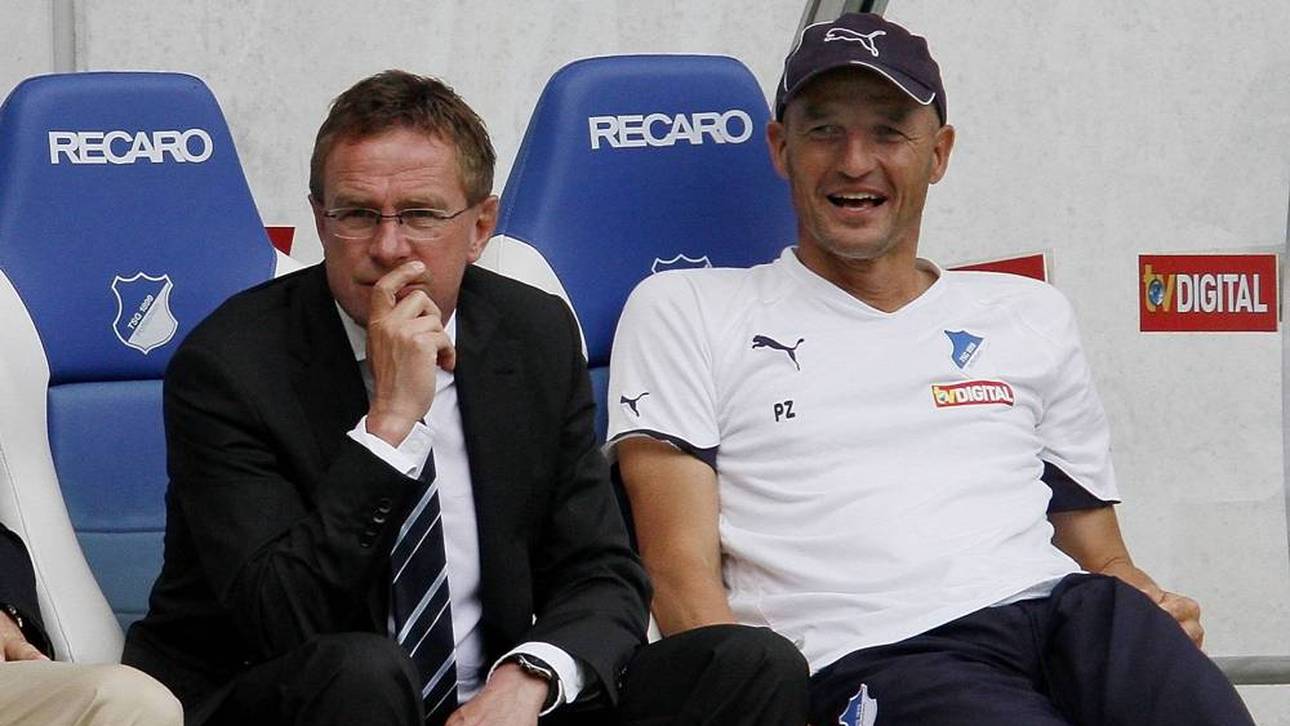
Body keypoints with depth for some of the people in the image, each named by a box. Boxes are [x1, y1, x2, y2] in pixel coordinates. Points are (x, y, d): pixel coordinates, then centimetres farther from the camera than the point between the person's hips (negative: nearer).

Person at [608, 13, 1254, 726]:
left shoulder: (1031, 315, 27)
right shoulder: (683, 313, 16)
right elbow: (682, 576, 5)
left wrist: (1155, 612, 4)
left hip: (1068, 618, 5)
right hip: (868, 662, -4)